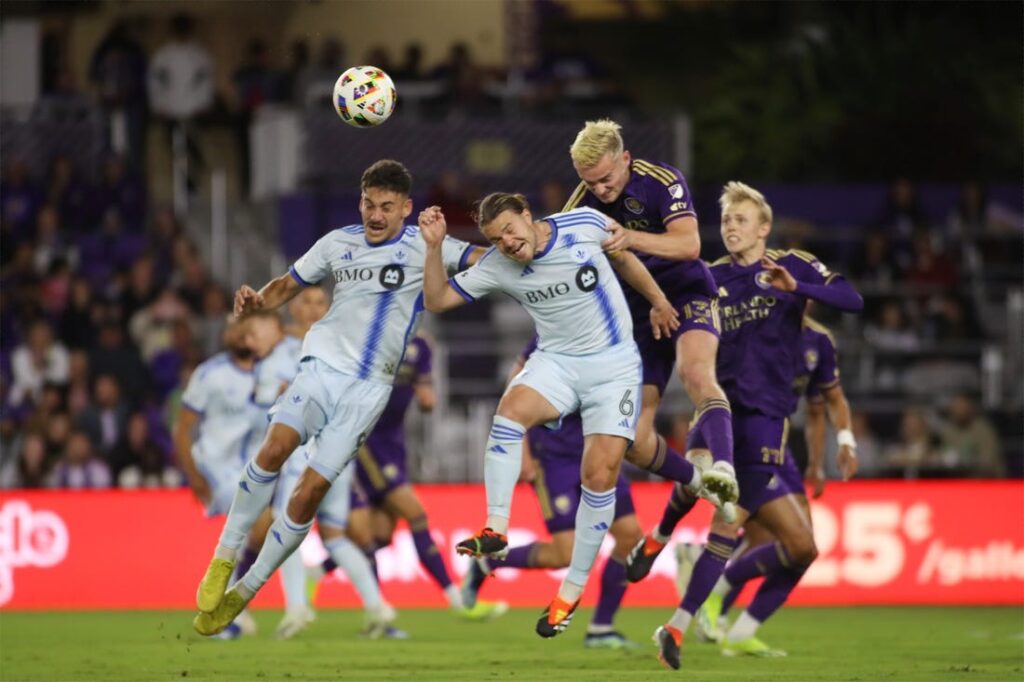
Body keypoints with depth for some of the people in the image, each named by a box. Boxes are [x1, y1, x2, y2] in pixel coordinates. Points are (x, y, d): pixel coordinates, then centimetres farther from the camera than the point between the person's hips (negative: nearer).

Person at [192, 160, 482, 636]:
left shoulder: (423, 247, 0)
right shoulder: (338, 244, 9)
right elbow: (289, 285, 17)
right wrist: (258, 300, -4)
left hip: (370, 387, -2)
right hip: (324, 364, 2)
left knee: (309, 493, -8)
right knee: (276, 446, -26)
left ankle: (245, 592, 5)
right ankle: (225, 557, -13)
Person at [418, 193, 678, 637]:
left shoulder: (585, 224, -10)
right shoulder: (497, 266, -7)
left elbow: (624, 257, 10)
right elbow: (437, 300, -4)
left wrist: (658, 300, 20)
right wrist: (434, 246, -18)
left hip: (614, 365, -1)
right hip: (556, 362, 1)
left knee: (600, 473, -12)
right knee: (512, 406, -32)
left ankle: (572, 591, 0)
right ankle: (496, 531, -29)